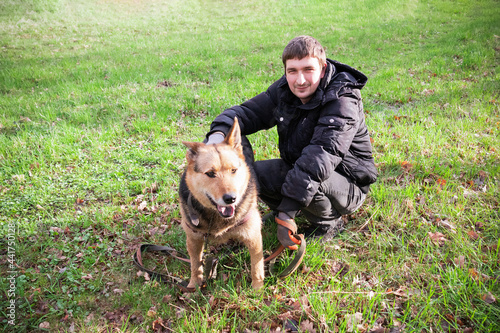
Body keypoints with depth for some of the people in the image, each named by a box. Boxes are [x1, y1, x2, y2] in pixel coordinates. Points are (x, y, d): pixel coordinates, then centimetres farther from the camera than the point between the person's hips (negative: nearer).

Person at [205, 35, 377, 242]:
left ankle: (329, 223, -5)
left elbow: (321, 156, -39)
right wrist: (219, 132, -28)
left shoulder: (342, 103, -28)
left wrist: (287, 211, -45)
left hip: (347, 186, -5)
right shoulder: (284, 90, -6)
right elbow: (248, 112, -4)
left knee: (307, 179, -37)